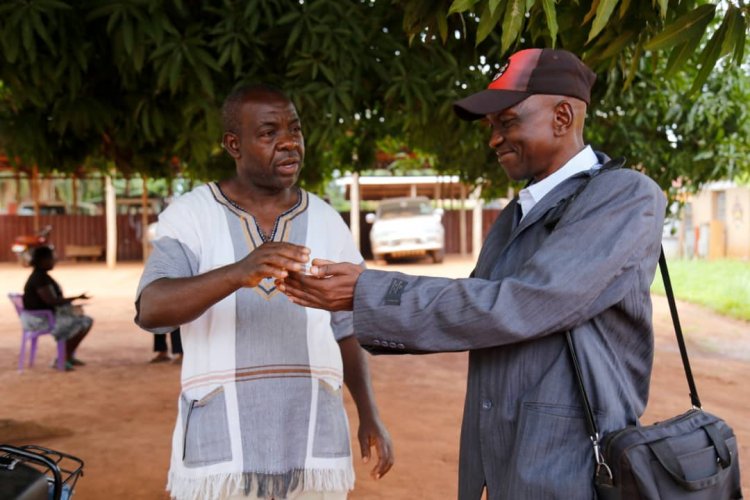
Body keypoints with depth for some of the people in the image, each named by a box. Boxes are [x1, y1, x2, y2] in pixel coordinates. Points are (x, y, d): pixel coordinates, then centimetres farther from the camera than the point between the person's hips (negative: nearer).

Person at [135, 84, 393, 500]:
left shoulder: (326, 221, 6)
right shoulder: (190, 215, -4)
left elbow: (345, 326, 12)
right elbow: (152, 309, -19)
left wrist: (369, 414, 4)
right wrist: (237, 273, -36)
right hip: (220, 447, -2)